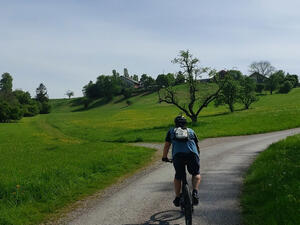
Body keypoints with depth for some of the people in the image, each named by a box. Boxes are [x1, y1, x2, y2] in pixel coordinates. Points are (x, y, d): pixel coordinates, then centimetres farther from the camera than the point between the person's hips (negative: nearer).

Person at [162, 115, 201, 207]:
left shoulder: (171, 131, 26)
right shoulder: (191, 131, 29)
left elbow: (166, 146, 26)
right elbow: (197, 146, 33)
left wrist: (164, 157, 38)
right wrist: (197, 156, 48)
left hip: (177, 155, 0)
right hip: (192, 154, 0)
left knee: (178, 177, 18)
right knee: (196, 174, 20)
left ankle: (177, 198, 18)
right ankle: (195, 192, -2)